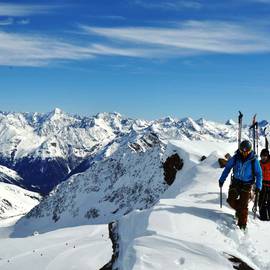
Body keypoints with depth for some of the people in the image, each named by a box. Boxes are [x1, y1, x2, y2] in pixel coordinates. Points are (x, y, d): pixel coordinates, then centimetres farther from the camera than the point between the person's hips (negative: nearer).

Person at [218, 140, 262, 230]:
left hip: (246, 184, -3)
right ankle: (239, 209, 32)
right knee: (231, 201, 1)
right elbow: (227, 168, 5)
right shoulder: (235, 158, -7)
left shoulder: (254, 160, -11)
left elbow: (259, 173, -3)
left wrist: (258, 186, -12)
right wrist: (222, 180, 6)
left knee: (243, 205, -5)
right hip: (236, 182, 3)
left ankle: (242, 224, 4)